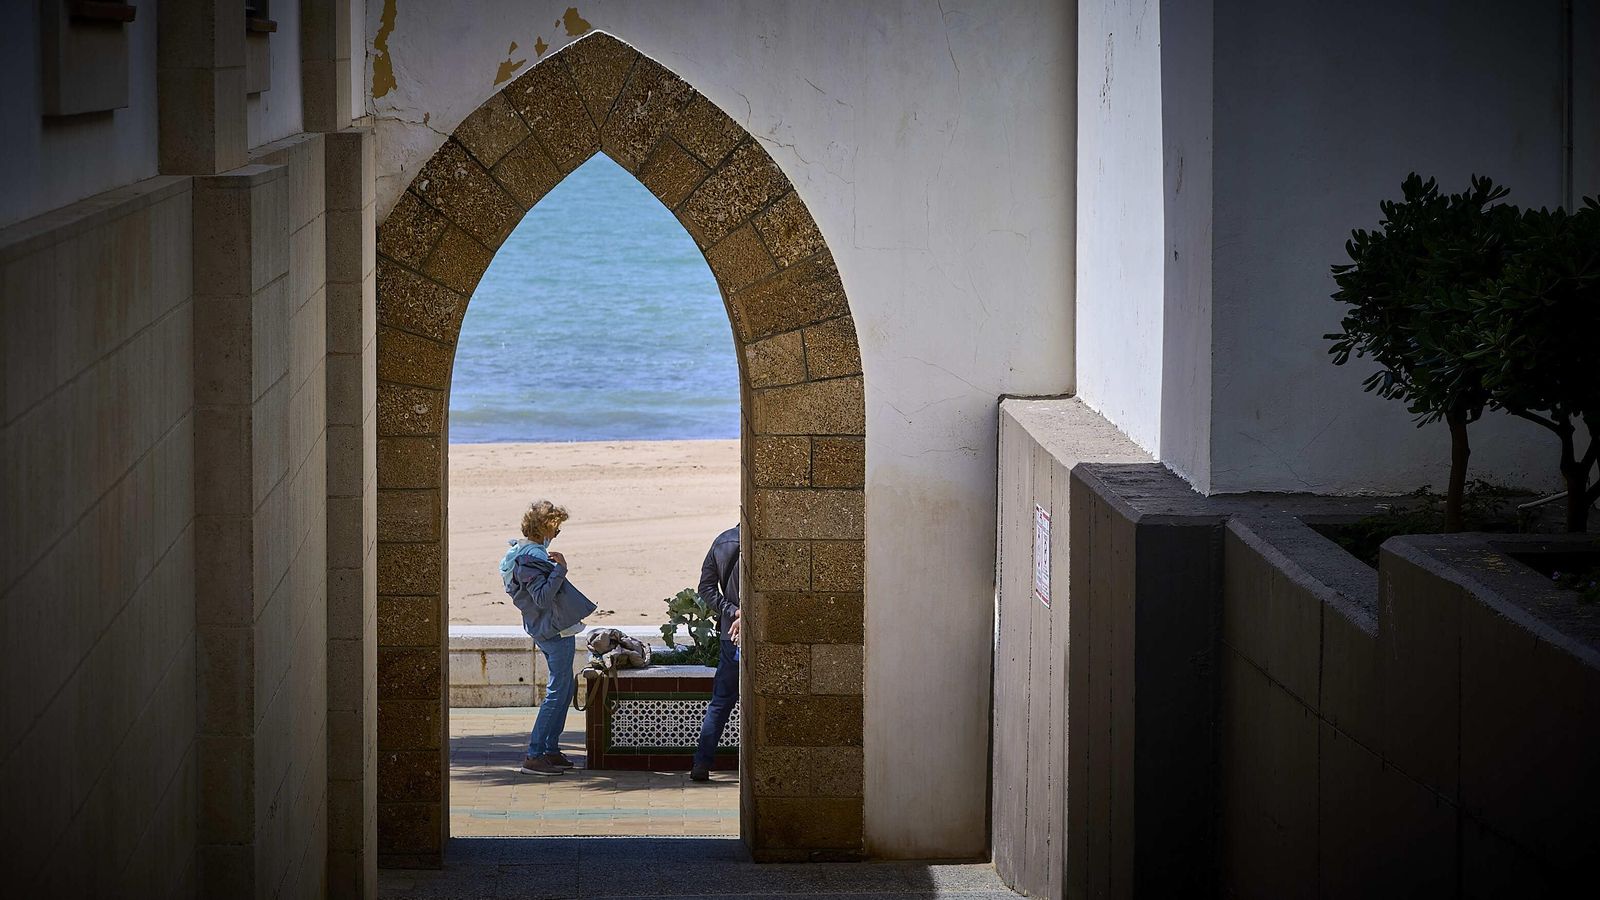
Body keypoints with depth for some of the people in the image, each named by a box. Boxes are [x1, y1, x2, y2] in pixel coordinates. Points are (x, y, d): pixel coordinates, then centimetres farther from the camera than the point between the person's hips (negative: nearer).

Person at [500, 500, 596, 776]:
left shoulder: (522, 550, 12)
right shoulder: (532, 557, -21)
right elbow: (543, 597, -29)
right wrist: (560, 568, -30)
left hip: (545, 630, 11)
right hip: (557, 631, -11)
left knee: (565, 688, 17)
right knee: (557, 692, -8)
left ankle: (551, 749, 21)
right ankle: (534, 756, -7)